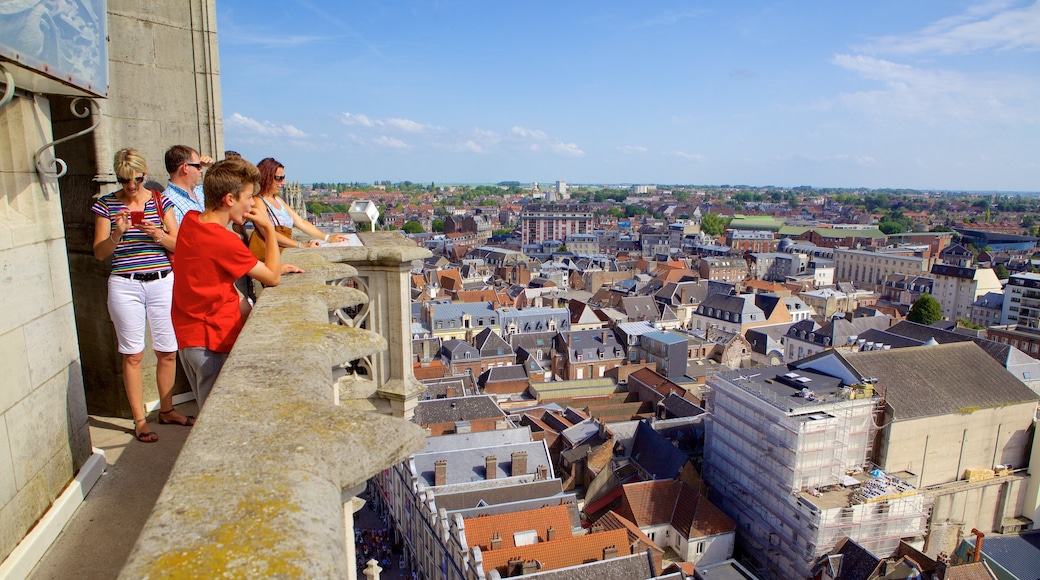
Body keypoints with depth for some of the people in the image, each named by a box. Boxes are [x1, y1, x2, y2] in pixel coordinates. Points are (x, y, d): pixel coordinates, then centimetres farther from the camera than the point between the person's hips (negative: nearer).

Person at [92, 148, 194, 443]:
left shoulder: (161, 201, 6)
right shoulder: (106, 204, 2)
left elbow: (178, 245, 6)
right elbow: (100, 253, 1)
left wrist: (159, 234, -14)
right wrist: (117, 233, -17)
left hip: (162, 282, 2)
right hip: (125, 285, -2)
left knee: (167, 351, 7)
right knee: (133, 354, 3)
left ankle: (167, 410, 24)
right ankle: (139, 420, 15)